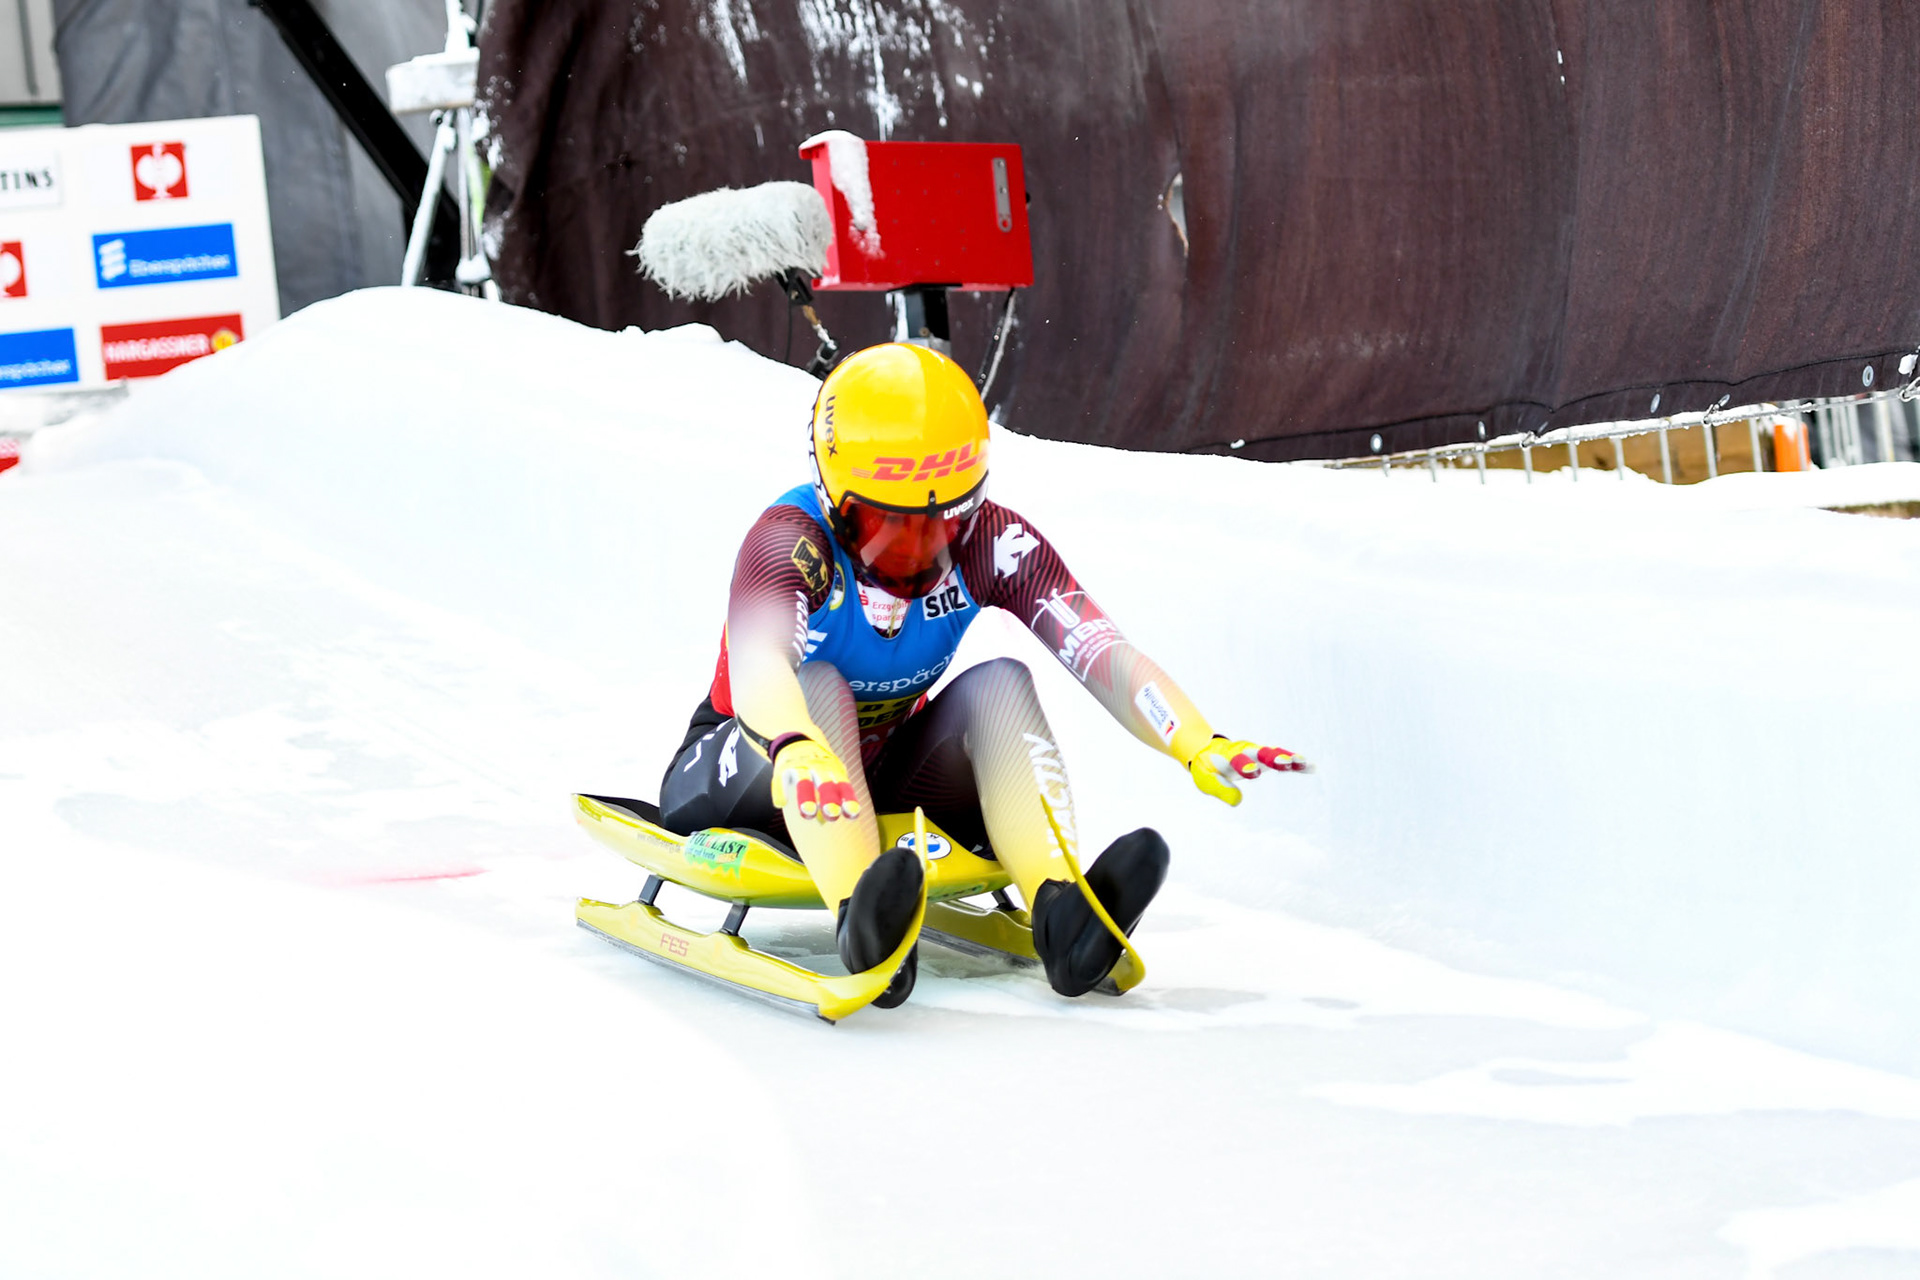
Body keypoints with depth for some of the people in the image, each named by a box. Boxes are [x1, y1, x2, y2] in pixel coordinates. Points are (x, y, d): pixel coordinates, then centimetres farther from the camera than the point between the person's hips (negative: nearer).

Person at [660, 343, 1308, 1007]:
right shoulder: (789, 540, -27)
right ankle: (861, 919, -55)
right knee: (819, 688, -33)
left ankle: (1062, 914, -40)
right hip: (747, 776, -3)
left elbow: (1104, 655, -26)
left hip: (881, 778, 4)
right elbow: (757, 665, -47)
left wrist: (1199, 747, -44)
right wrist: (796, 749, -69)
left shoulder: (992, 543, -15)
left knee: (1000, 684, -21)